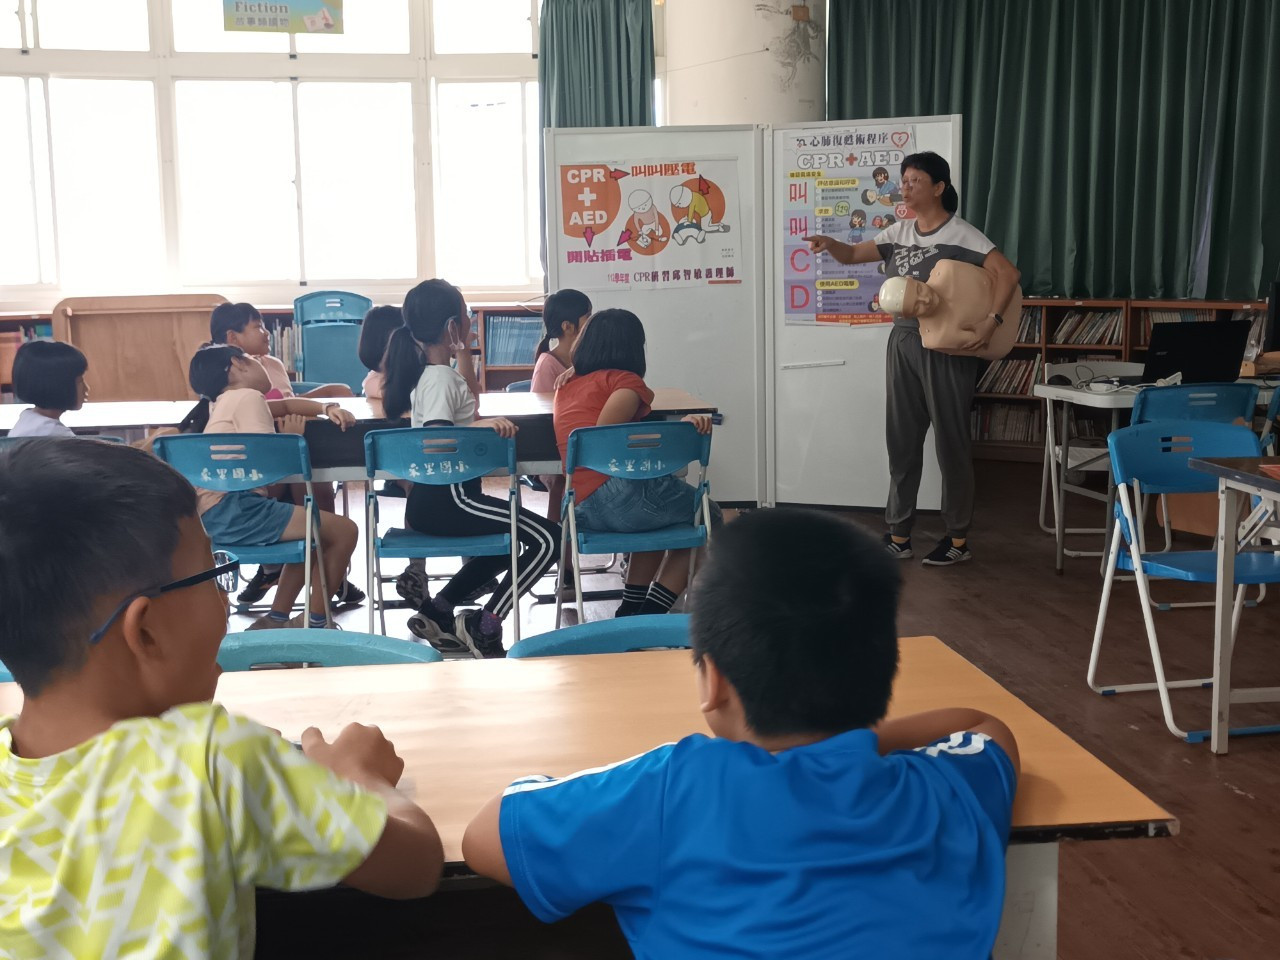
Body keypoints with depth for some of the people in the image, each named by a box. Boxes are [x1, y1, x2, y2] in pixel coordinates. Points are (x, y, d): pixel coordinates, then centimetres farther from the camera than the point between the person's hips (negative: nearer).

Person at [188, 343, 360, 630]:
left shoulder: (225, 401, 25)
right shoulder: (248, 397, -5)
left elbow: (285, 405, 35)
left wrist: (327, 409, 17)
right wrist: (291, 436, 1)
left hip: (216, 514, 10)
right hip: (233, 510, -10)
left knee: (315, 530, 31)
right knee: (345, 531, -5)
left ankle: (276, 620, 24)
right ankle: (317, 624, 4)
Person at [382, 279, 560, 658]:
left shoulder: (430, 370, 12)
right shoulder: (440, 378, -17)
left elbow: (470, 397, 30)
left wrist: (463, 351, 17)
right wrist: (483, 424, -42)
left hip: (432, 499, 11)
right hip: (445, 500, -11)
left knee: (513, 541, 28)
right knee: (547, 539, -16)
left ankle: (436, 612, 23)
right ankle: (484, 627, -9)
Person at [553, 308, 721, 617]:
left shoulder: (567, 386, 21)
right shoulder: (625, 381, -1)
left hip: (583, 509, 8)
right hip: (621, 494, -8)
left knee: (659, 514, 36)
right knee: (706, 514, 16)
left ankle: (630, 611, 27)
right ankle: (650, 614, 5)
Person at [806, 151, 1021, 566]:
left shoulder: (960, 235, -11)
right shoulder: (898, 232, 8)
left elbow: (1008, 273, -17)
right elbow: (853, 255, 12)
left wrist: (992, 321, -27)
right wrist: (830, 244, -9)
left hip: (947, 348, -7)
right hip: (903, 342, 7)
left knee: (951, 442, 2)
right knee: (901, 439, 10)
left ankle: (959, 539, 13)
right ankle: (899, 535, 18)